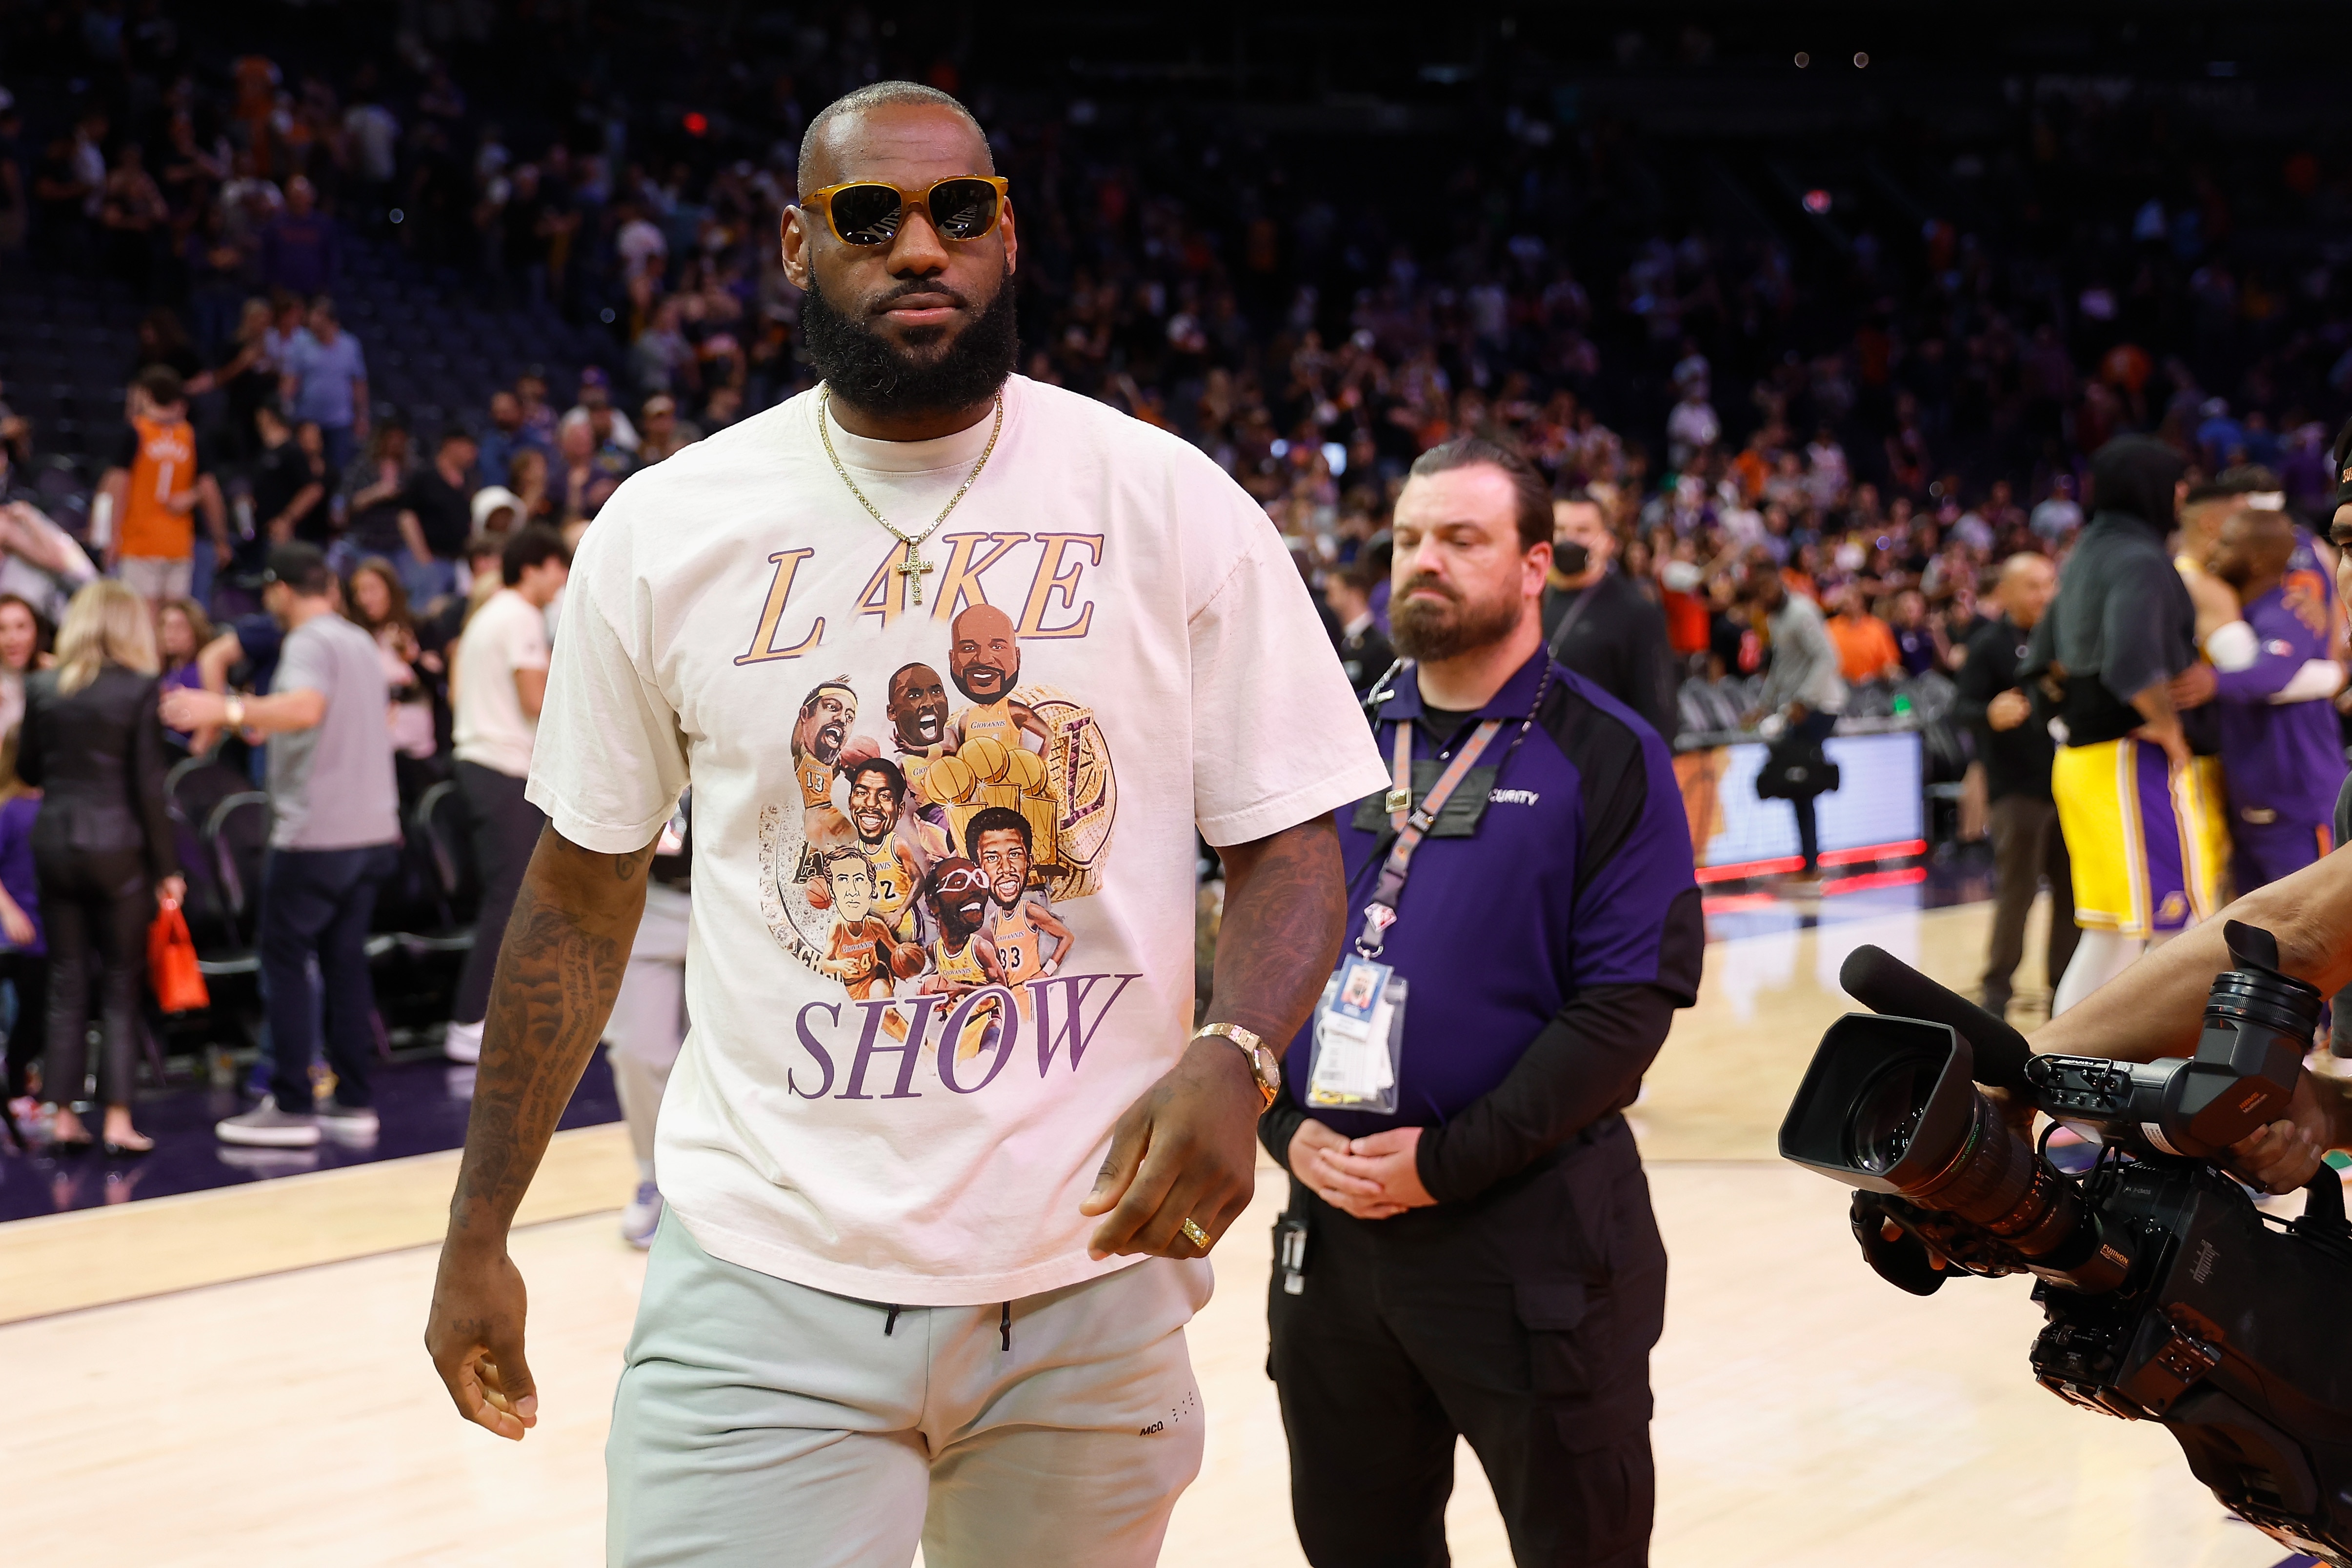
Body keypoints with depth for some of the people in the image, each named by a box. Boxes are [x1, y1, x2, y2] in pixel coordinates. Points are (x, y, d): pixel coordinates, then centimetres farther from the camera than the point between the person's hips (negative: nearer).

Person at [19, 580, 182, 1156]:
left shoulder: (41, 688, 2)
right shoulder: (139, 689, -8)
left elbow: (27, 769, 11)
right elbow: (149, 786, -9)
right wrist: (167, 867, -3)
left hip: (54, 843, 3)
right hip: (117, 844, -3)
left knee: (66, 985, 10)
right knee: (122, 987, 4)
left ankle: (63, 1116, 11)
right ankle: (118, 1120, 1)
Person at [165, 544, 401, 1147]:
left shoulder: (308, 643, -11)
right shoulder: (361, 642, 17)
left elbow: (307, 707, -32)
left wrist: (228, 711, -41)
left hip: (315, 836, -8)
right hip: (373, 831, 8)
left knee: (284, 960, -1)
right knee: (344, 961, 12)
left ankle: (291, 1106, -2)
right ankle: (355, 1102, 11)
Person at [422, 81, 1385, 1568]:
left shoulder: (1174, 506, -2)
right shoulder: (663, 532, 1)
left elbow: (1288, 848, -1)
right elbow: (582, 899, 8)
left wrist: (1231, 1059, -22)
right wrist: (479, 1235, 9)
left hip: (1090, 1285, 0)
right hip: (764, 1285, 0)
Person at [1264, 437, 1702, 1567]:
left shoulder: (1604, 755, -4)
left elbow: (1628, 1004, -12)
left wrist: (1448, 1160, -16)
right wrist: (1288, 1126, -6)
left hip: (1531, 1234, -5)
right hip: (1330, 1222, 5)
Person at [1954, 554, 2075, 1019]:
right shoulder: (1990, 645, -6)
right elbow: (1962, 709, -14)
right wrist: (1991, 715, -33)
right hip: (2018, 788, -6)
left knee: (2073, 887, 8)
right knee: (2016, 889, -7)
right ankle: (1997, 988, 2)